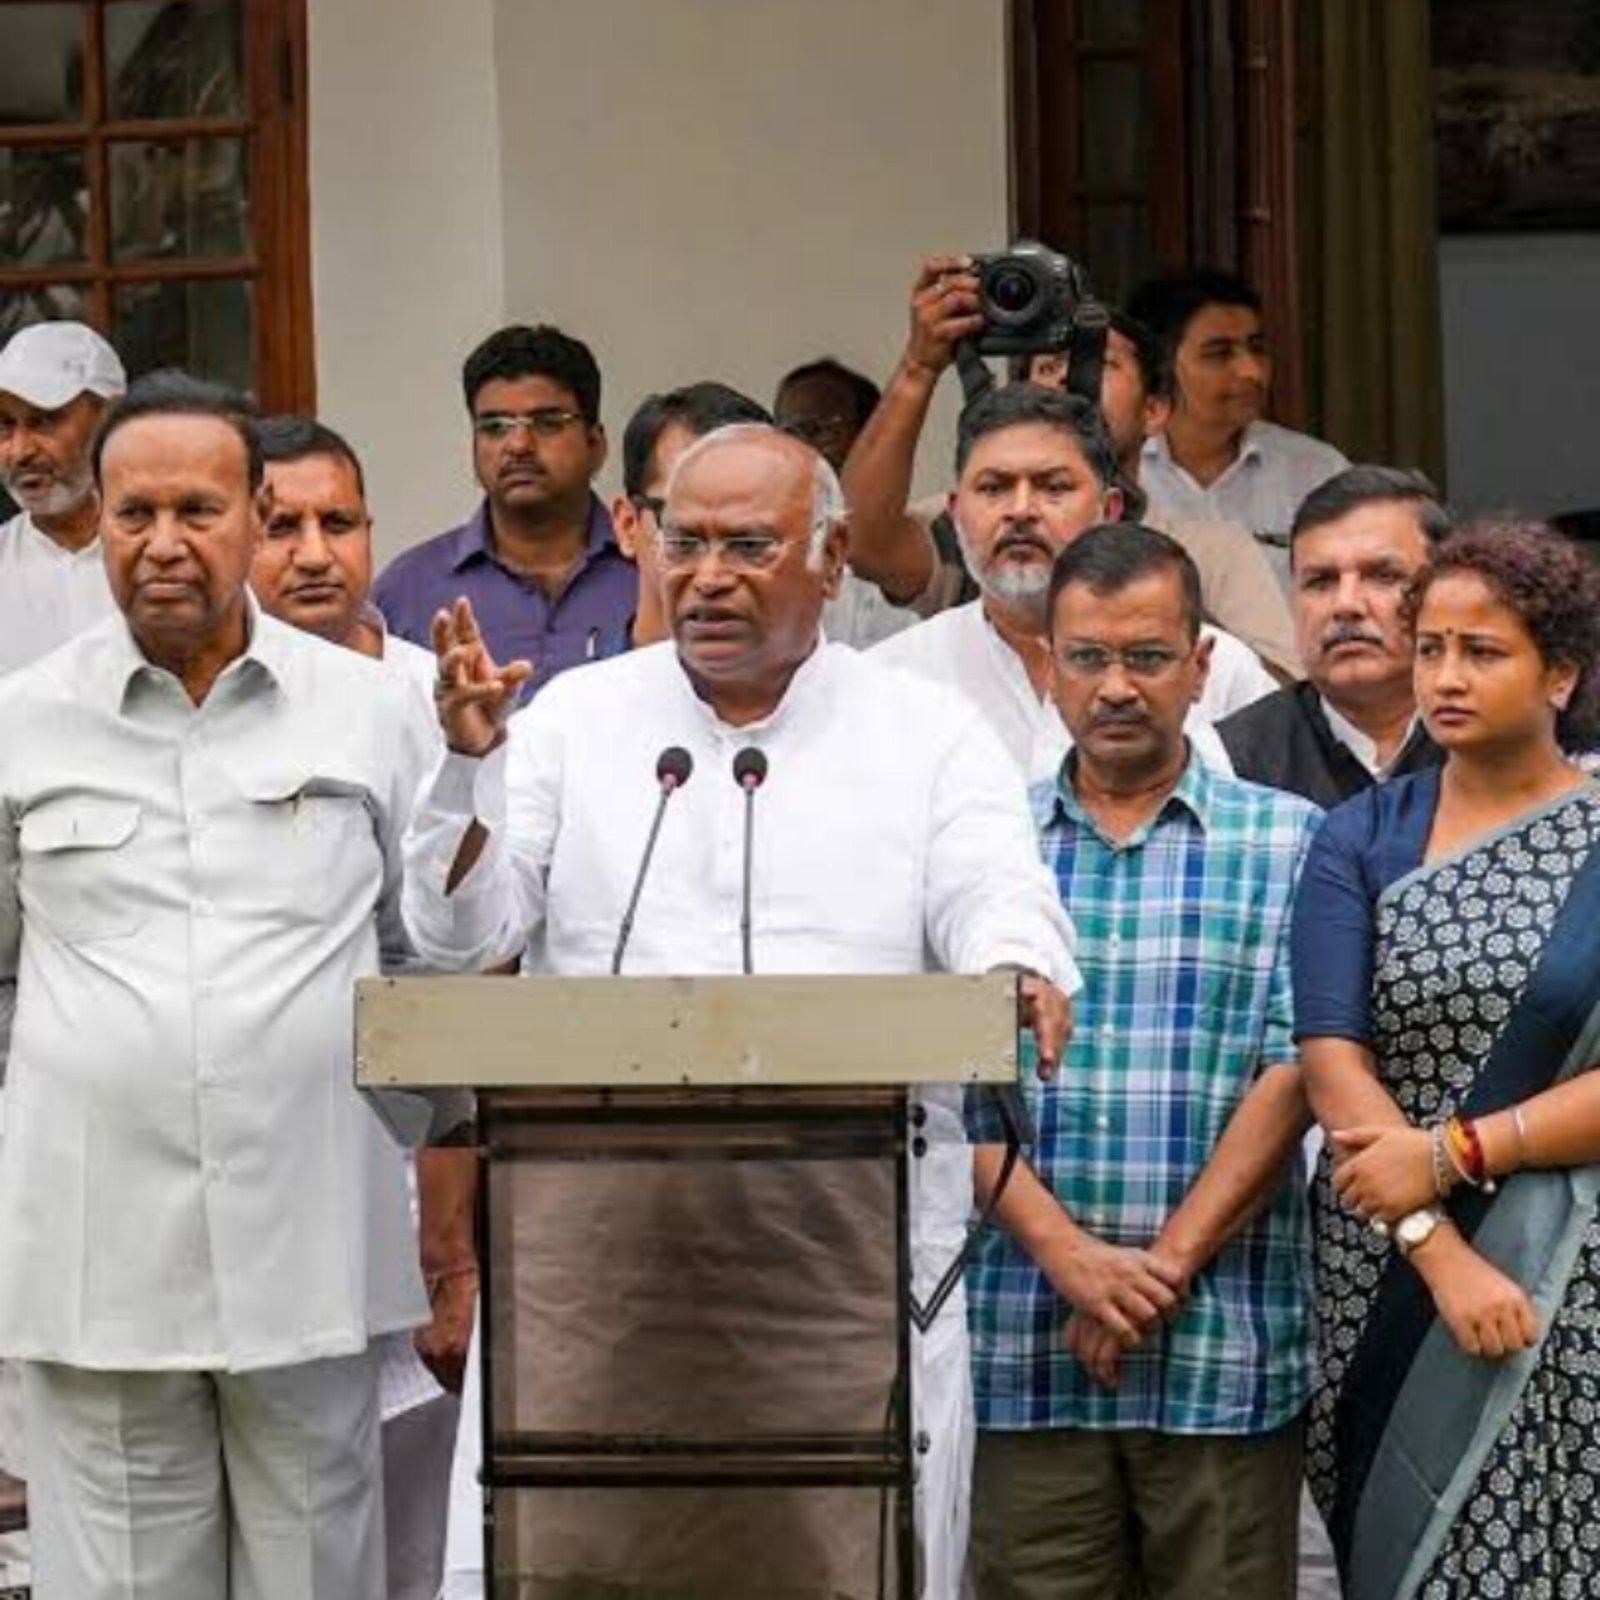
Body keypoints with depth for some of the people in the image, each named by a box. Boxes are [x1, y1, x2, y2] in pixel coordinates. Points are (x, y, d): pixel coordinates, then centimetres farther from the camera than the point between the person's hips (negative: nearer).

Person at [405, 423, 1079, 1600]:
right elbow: (465, 933, 7)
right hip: (601, 1238, 1)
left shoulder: (929, 736, 10)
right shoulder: (575, 719, 13)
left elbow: (997, 904, -3)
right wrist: (471, 763, -9)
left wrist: (1017, 973, -27)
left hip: (852, 1248, -1)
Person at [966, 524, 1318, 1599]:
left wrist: (1163, 1267, -10)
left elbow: (1293, 1073, -2)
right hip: (1026, 1345, 1)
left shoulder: (1289, 845, 6)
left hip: (1227, 1349, -1)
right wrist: (1068, 1255, -11)